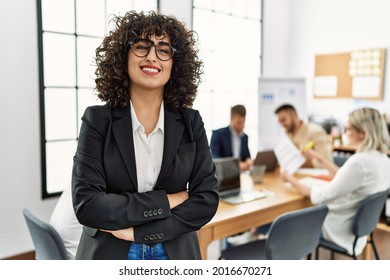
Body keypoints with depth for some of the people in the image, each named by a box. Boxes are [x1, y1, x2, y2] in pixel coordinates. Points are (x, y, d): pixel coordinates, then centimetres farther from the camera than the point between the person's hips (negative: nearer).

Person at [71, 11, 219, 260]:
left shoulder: (191, 122, -6)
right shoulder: (97, 120, -10)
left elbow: (207, 198, -10)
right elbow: (86, 204, -16)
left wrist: (138, 231, -16)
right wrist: (165, 201, -18)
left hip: (175, 254, 2)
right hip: (108, 255, -1)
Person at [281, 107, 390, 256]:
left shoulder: (359, 162, -31)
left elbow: (323, 197, -25)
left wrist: (290, 179, -14)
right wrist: (320, 158, 17)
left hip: (339, 231, -9)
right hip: (357, 225, 9)